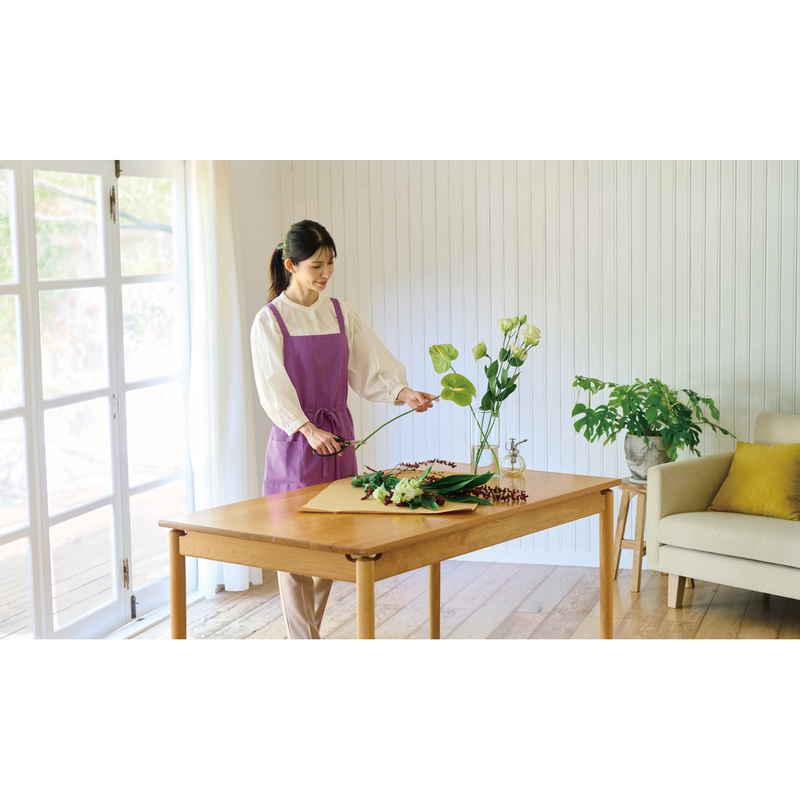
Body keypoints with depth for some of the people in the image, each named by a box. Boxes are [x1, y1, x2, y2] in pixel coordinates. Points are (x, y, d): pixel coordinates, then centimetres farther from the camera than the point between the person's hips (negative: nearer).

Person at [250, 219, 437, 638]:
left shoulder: (342, 314, 8)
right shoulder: (270, 320, -6)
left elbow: (369, 372, 4)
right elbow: (273, 388, -15)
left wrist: (404, 393, -15)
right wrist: (309, 429, -29)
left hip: (337, 438, 5)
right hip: (294, 443, -5)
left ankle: (303, 633, 24)